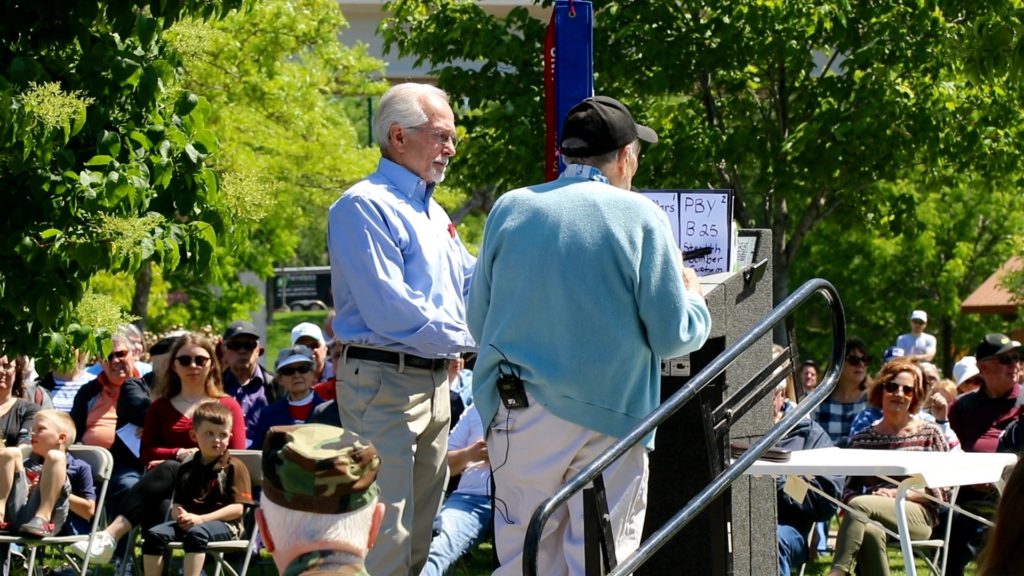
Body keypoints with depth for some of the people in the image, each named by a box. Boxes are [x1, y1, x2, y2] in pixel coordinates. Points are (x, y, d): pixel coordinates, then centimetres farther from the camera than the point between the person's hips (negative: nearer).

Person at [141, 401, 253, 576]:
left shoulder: (234, 468, 3)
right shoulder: (186, 470, 20)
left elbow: (237, 508, -7)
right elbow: (177, 504, 17)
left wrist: (201, 519, -15)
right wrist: (179, 513, -11)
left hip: (223, 524, -5)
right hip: (188, 521, 5)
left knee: (196, 534, -38)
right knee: (155, 534, -20)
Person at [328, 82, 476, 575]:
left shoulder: (433, 214, 18)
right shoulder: (365, 207, -12)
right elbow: (389, 311, -20)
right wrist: (469, 339, -12)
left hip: (434, 383, 10)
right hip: (385, 381, -10)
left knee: (419, 532, 13)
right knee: (386, 536, -12)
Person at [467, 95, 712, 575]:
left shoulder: (510, 209, 5)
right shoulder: (640, 217, -4)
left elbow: (478, 320, 12)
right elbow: (674, 336, -4)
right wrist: (694, 296, 17)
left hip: (522, 418, 2)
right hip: (609, 418, -2)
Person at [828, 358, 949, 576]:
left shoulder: (929, 434, 13)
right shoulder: (862, 440, 19)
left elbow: (941, 490, 5)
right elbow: (849, 490, 14)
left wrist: (897, 494, -9)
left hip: (919, 517, -2)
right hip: (875, 518, 2)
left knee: (859, 505, -32)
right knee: (870, 532, -38)